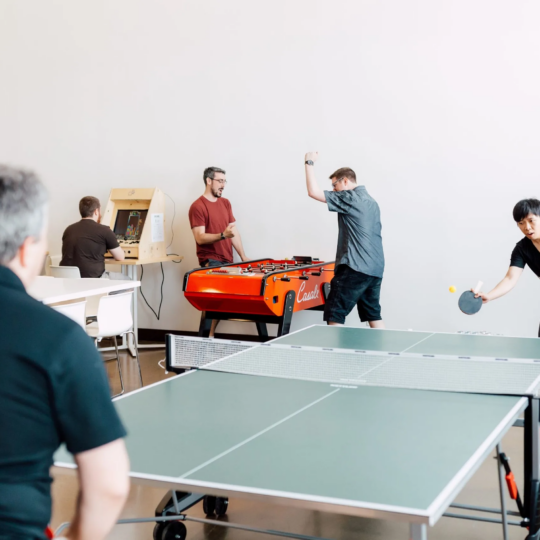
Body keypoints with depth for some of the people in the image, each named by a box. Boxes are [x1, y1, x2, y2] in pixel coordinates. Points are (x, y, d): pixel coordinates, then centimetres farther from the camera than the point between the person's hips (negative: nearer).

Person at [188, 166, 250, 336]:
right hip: (210, 261, -7)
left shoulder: (225, 203, 14)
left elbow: (234, 231, 15)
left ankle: (210, 336, 10)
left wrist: (243, 256, 8)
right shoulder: (197, 207, -9)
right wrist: (223, 235, -29)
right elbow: (200, 238, -16)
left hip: (227, 260, 7)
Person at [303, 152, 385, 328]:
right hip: (375, 269, 9)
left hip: (355, 267, -9)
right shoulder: (370, 201, 19)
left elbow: (314, 192, -13)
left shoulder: (350, 198, -9)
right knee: (373, 315, 15)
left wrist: (310, 163, -2)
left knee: (334, 314, -4)